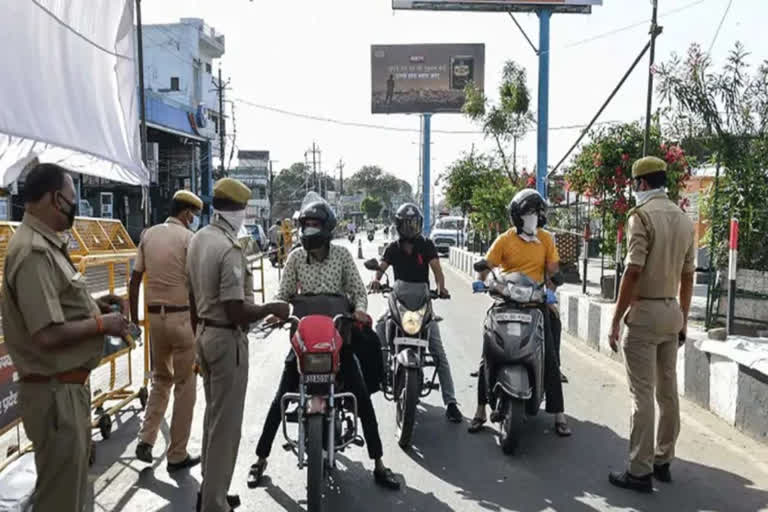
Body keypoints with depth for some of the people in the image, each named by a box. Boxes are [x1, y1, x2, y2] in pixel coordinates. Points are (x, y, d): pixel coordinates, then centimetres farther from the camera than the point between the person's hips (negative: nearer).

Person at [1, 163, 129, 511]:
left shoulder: (46, 244, 9)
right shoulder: (34, 251, -23)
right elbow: (49, 335, -29)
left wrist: (93, 305, 8)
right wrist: (101, 324, -16)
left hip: (69, 386, 10)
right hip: (55, 393, -10)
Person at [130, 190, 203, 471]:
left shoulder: (149, 234, 8)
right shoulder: (188, 238, -8)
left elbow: (134, 280, 8)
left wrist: (134, 317, 14)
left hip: (155, 316, 6)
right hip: (182, 316, -6)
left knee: (161, 379, 23)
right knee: (184, 385, 5)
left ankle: (146, 440, 15)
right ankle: (177, 455, 12)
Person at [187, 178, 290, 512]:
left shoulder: (198, 239, 6)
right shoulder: (229, 249, -23)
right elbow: (237, 313, -25)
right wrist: (272, 308, -10)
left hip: (205, 336, 10)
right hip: (227, 339, -10)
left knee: (212, 417, 21)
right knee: (226, 424, 2)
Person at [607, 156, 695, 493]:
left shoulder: (643, 214, -13)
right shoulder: (683, 218, 11)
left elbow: (633, 272, -19)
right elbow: (688, 275, 14)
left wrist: (616, 320, -15)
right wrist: (684, 317, 21)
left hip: (645, 312, -8)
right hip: (672, 311, 8)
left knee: (642, 394, -3)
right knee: (668, 390, 14)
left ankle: (640, 471, 3)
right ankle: (663, 461, 26)